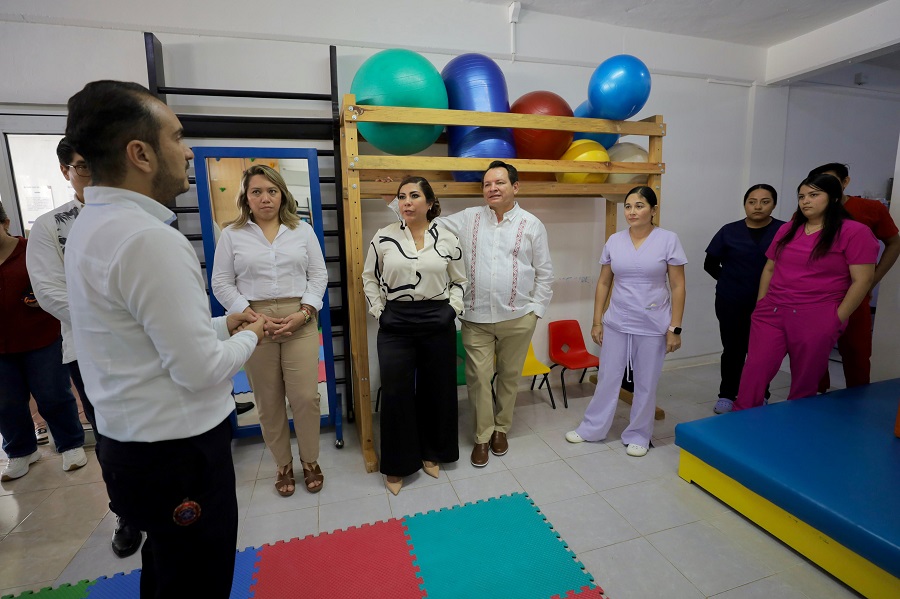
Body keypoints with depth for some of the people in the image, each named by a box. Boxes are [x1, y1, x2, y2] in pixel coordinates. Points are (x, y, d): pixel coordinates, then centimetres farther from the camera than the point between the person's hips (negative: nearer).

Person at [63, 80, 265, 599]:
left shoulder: (93, 224, 6)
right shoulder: (149, 239, -26)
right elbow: (201, 370, -25)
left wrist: (221, 324, 10)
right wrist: (248, 338, -7)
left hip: (135, 444, 10)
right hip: (178, 453, -9)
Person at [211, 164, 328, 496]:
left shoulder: (303, 230, 8)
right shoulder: (231, 235, 6)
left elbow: (318, 275, 5)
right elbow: (222, 283, 3)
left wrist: (303, 313, -9)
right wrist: (254, 317, -9)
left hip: (300, 321, 0)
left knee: (305, 396, -2)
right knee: (268, 401, 8)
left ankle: (310, 462, 20)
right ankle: (283, 465, 27)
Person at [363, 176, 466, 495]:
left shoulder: (448, 239, 1)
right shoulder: (384, 237, 0)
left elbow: (459, 281, 10)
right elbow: (369, 278, 9)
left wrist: (452, 310, -1)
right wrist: (378, 311, 1)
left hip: (438, 323, 1)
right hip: (395, 324, 0)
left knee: (436, 390, 11)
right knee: (396, 393, 4)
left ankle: (431, 453, 33)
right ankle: (397, 464, 22)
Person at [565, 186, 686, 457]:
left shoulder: (668, 240, -6)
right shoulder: (614, 240, 1)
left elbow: (677, 287, -5)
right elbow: (604, 282, 5)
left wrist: (674, 328, -8)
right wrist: (597, 321, 3)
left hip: (652, 326, -2)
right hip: (616, 323, 2)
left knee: (645, 383, 11)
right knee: (607, 378, 12)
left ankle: (638, 435, 31)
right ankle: (592, 428, 29)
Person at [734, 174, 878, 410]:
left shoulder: (854, 232, -4)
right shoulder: (787, 229, 12)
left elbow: (862, 280, -7)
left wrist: (837, 319, -9)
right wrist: (760, 304, 9)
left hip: (816, 321, -4)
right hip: (770, 314, 4)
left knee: (805, 382, 10)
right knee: (753, 373, 0)